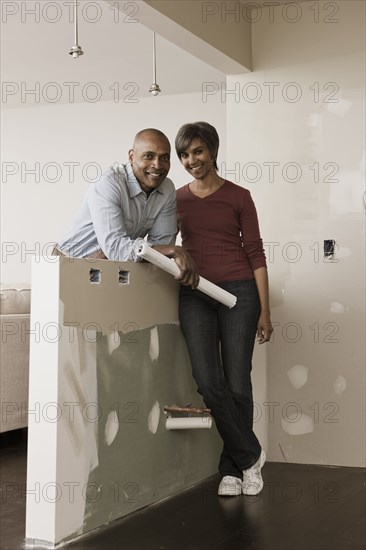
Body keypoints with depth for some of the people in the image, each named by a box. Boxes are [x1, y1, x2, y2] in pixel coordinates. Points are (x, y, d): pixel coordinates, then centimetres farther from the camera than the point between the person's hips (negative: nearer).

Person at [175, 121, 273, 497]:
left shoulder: (238, 196, 3)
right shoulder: (176, 199, 12)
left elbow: (255, 254, 2)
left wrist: (264, 311, -3)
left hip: (238, 292, -2)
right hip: (194, 296, 2)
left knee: (237, 385, 0)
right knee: (208, 383, -9)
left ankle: (232, 468, 17)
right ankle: (250, 455, 10)